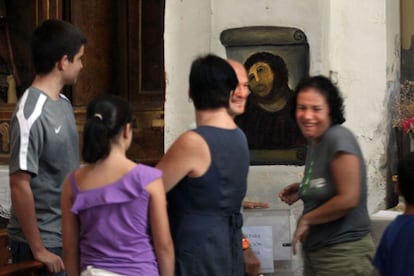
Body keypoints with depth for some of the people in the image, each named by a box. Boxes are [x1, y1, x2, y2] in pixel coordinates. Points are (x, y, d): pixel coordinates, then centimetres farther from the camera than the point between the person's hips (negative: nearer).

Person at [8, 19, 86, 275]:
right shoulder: (31, 115, -19)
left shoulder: (63, 103, 9)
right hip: (43, 243, -8)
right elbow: (20, 186, -20)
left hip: (68, 236, 8)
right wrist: (38, 250, -18)